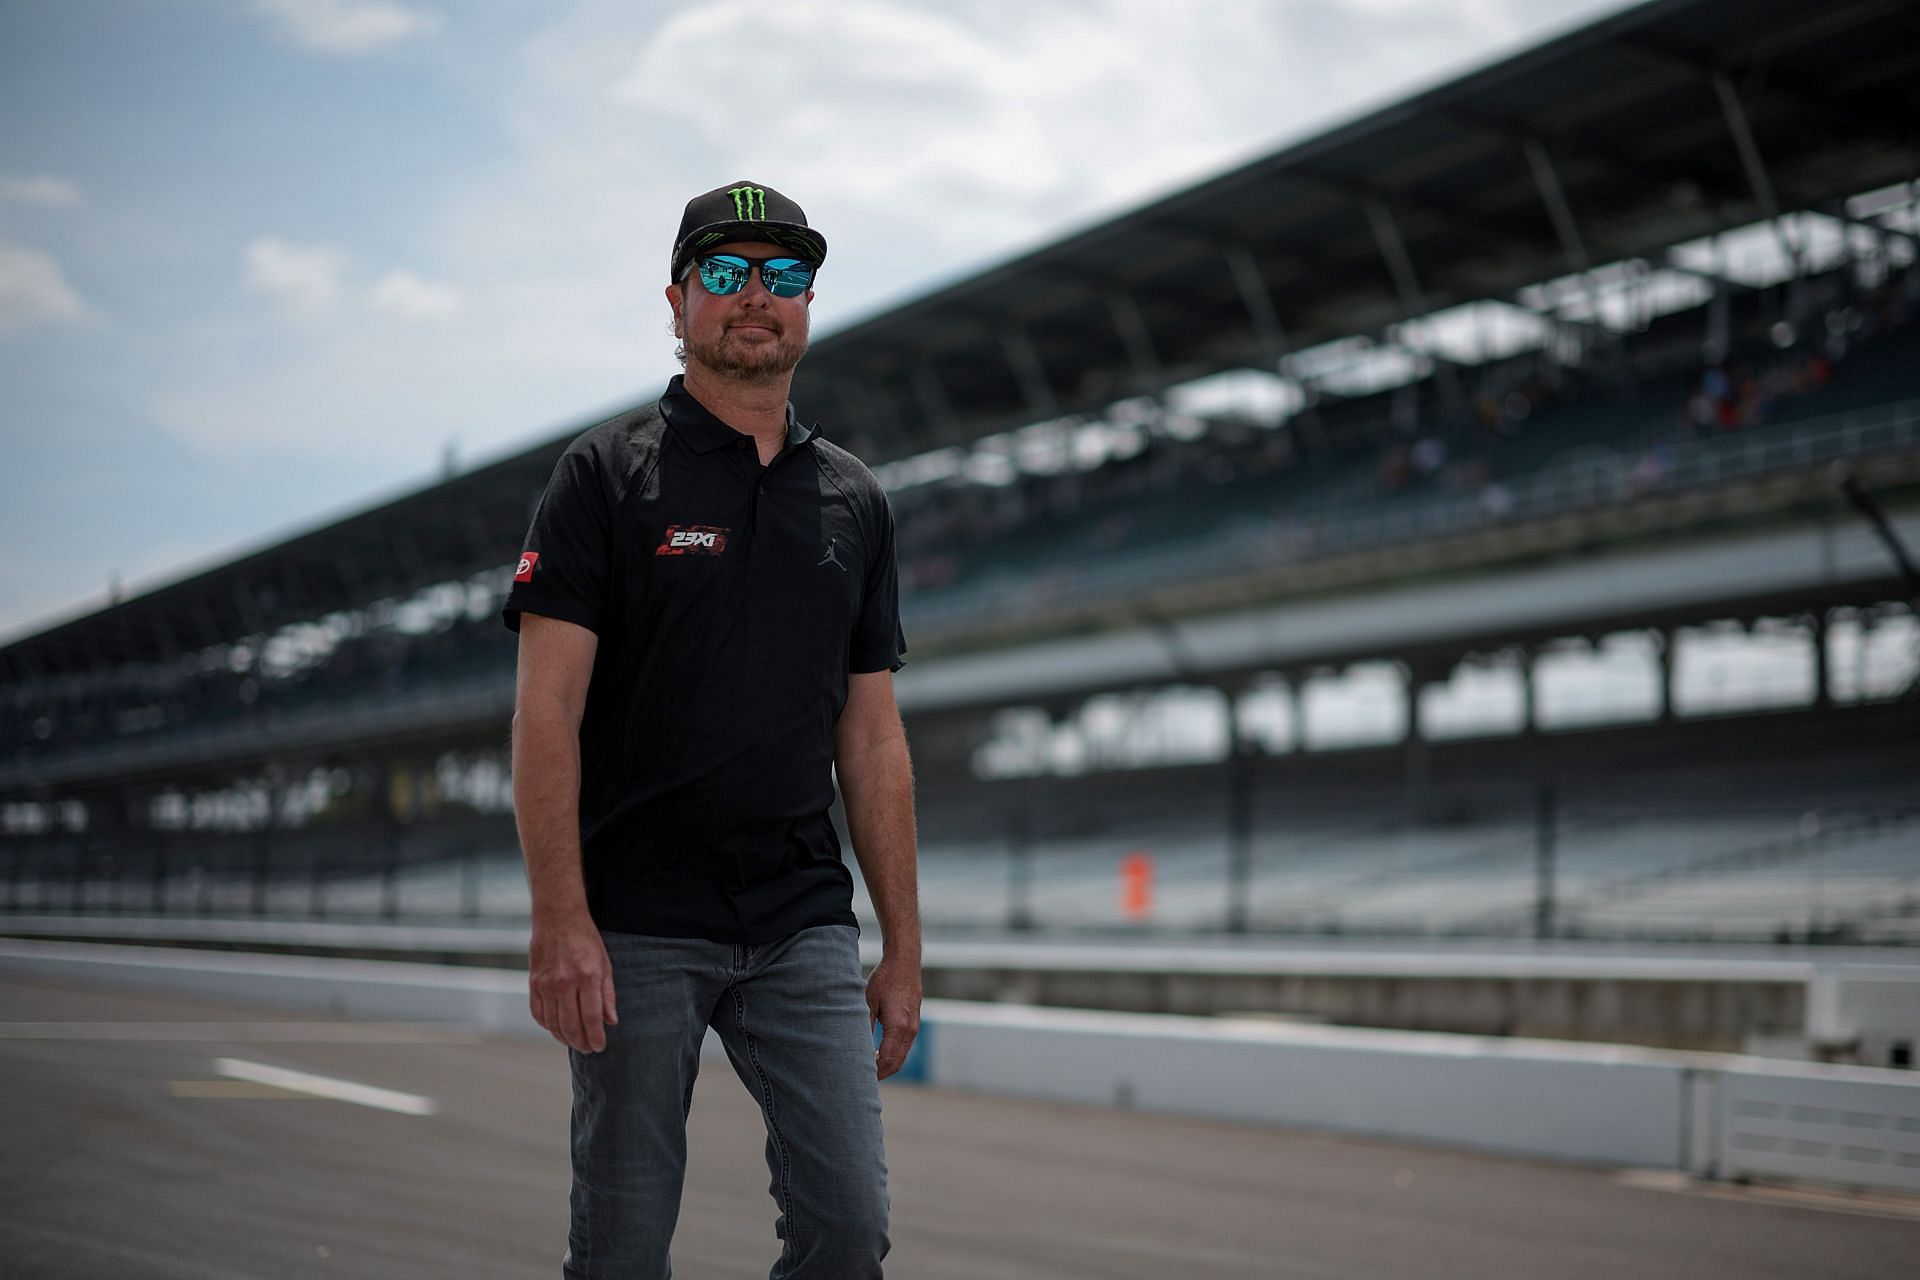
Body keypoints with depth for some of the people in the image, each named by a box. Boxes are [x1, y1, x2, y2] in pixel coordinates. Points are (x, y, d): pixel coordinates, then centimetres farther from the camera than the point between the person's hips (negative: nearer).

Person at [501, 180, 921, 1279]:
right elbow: (548, 708, -8)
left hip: (805, 931, 4)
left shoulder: (856, 500, 13)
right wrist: (561, 924, -17)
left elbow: (873, 736, 13)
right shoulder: (608, 474, 0)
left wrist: (905, 944, 10)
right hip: (637, 930, -3)